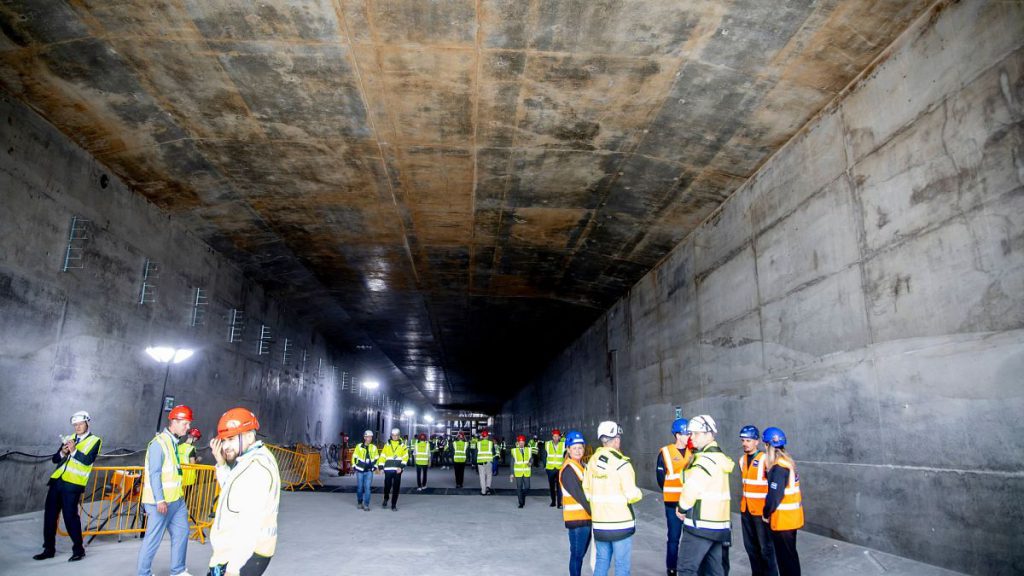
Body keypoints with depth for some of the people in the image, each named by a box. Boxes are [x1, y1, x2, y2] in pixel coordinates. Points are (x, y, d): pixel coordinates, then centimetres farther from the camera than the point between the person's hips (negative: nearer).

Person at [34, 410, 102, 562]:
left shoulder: (95, 440, 0)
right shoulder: (68, 439, 18)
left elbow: (88, 460, -13)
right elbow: (55, 459, 13)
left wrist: (74, 451, -23)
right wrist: (62, 453, -7)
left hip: (72, 484, -6)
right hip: (57, 481, 6)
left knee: (70, 516, -6)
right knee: (49, 514, 8)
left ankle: (78, 549, 7)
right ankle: (49, 549, 21)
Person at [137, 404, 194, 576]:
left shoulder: (173, 441, 11)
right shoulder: (159, 443, -16)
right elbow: (154, 474, -19)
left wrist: (179, 494, 16)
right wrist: (160, 500, -20)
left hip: (176, 499, 9)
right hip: (161, 501, -9)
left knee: (182, 532, 13)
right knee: (153, 538, 1)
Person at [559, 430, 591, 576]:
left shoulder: (582, 466, 13)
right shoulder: (568, 469, -15)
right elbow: (578, 495, -20)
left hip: (587, 517, 8)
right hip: (577, 519, -8)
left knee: (581, 553, 17)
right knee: (577, 554, 0)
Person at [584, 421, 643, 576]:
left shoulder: (592, 461, 3)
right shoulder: (621, 463, -16)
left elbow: (587, 490, 6)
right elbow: (631, 495, -18)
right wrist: (638, 493, 3)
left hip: (599, 523, 6)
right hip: (621, 523, -5)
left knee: (601, 561, 17)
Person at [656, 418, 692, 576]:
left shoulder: (693, 452, 6)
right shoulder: (666, 452, -5)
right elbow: (660, 476, -1)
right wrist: (671, 493, 6)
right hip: (673, 502, -3)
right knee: (674, 537, 3)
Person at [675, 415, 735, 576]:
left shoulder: (706, 459, -17)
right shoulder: (719, 456, 14)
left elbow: (692, 488, -24)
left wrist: (682, 508, -7)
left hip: (701, 525, -10)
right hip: (719, 523, 10)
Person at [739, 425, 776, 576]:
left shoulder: (764, 459, -14)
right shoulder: (742, 459, 8)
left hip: (761, 510, -7)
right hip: (746, 509, 7)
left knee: (765, 546, 1)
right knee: (750, 546, 15)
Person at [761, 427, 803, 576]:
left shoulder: (778, 467, -22)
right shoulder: (789, 462, 5)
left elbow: (774, 496, -23)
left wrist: (766, 513, -10)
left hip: (782, 519, -9)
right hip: (792, 516, 9)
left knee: (784, 556, 3)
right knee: (790, 554, 19)